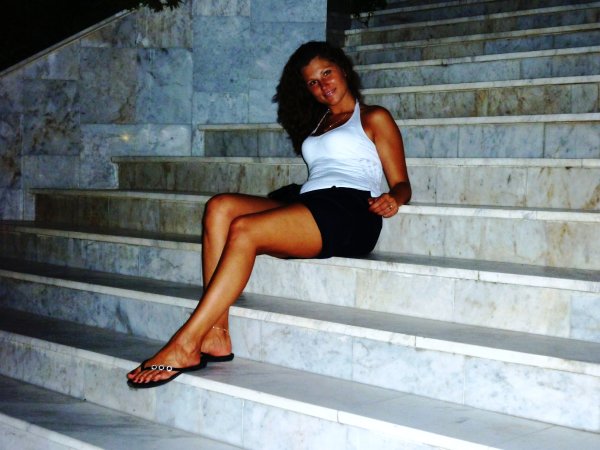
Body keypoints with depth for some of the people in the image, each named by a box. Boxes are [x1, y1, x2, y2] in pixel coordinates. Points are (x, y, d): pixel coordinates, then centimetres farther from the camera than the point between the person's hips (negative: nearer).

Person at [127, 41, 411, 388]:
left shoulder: (373, 119, 14)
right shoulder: (316, 124, 34)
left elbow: (401, 184, 7)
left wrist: (392, 199, -16)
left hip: (350, 212, -6)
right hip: (311, 209, 7)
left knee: (244, 230, -28)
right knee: (220, 206, -20)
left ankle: (186, 345, -32)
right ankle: (216, 335, -31)